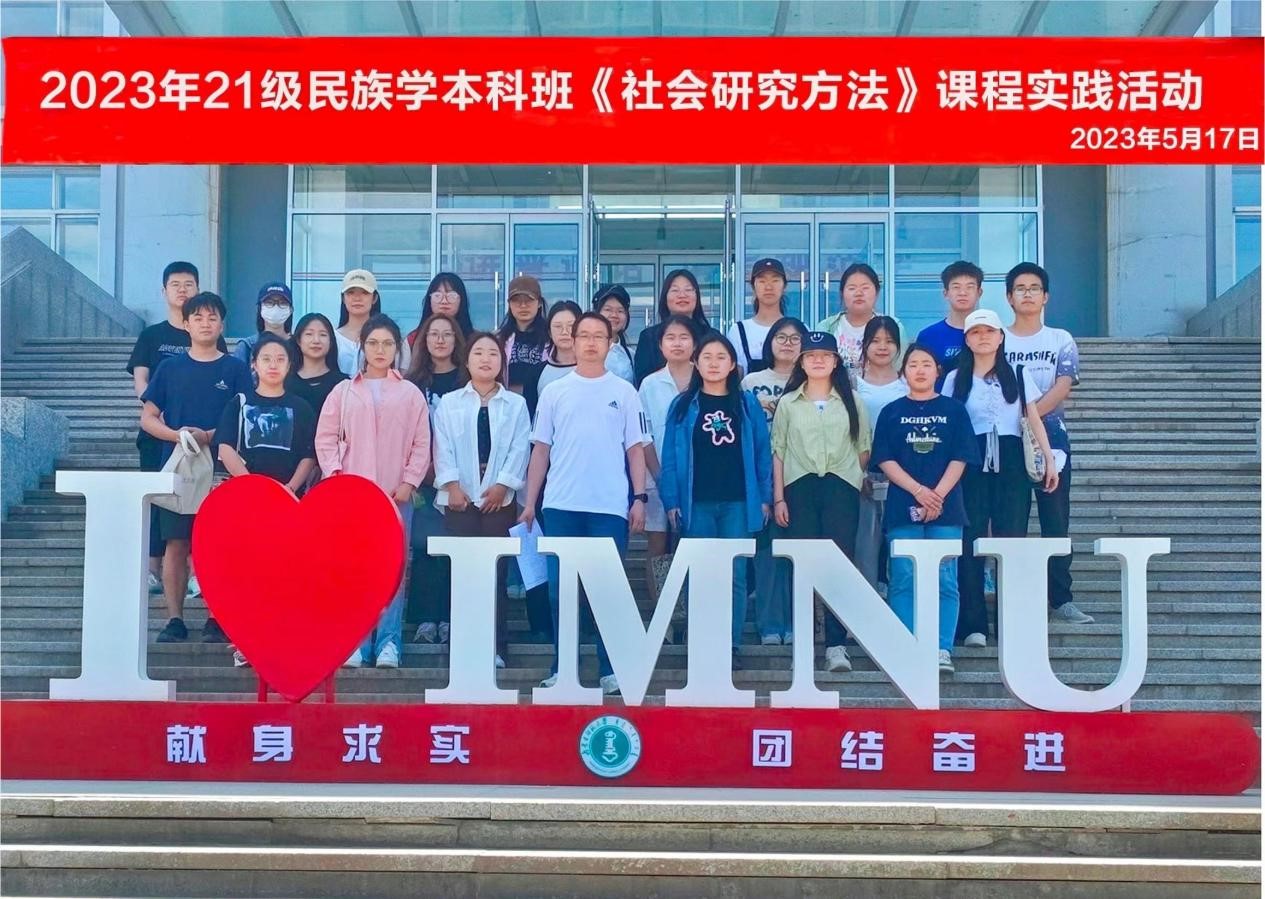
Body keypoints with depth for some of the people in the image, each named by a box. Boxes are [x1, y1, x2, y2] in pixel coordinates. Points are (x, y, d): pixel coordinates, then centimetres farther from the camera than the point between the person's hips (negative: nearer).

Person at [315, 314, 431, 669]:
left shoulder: (411, 394, 8)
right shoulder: (343, 391, 10)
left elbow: (421, 444, 5)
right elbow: (326, 438, 8)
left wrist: (409, 482, -4)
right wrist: (334, 477, -3)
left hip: (396, 495, -1)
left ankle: (388, 642, 3)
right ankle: (355, 642, 4)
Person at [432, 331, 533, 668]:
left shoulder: (516, 404, 11)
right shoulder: (449, 403, 11)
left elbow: (520, 448, 1)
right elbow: (443, 447, 2)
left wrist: (502, 484, -10)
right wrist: (452, 485, -10)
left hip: (500, 497, 0)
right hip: (460, 496, 0)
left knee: (496, 570, -1)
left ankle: (495, 646, 3)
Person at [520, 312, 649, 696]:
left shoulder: (624, 392, 7)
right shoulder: (555, 391, 8)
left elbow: (635, 449, 6)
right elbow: (541, 449, 8)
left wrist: (639, 498, -2)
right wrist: (529, 502, 4)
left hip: (610, 506, -1)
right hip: (561, 505, 1)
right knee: (560, 589, 5)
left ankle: (611, 669, 9)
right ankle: (561, 668, 13)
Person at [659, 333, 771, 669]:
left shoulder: (748, 404, 5)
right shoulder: (683, 406, 4)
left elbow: (762, 452, 5)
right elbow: (671, 456, 2)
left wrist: (765, 497, 0)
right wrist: (671, 501, -4)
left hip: (739, 502, 0)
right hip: (696, 502, 0)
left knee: (735, 575, 2)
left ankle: (731, 645, 7)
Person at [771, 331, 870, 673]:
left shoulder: (850, 401, 9)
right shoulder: (787, 403, 8)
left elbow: (864, 449, 12)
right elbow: (778, 452, 5)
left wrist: (847, 476, 5)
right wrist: (778, 498, 0)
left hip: (841, 488, 0)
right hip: (799, 488, 0)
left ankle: (836, 644, -5)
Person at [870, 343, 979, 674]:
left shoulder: (954, 410, 8)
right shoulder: (892, 412, 9)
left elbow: (960, 458, 2)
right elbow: (885, 460, 1)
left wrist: (938, 494, -11)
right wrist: (919, 491, -12)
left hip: (945, 508, 0)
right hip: (902, 507, 0)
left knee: (945, 580, -3)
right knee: (903, 580, -1)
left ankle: (943, 650, 0)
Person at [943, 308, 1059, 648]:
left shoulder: (1018, 375, 11)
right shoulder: (956, 379, 10)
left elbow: (1034, 418, 6)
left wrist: (1049, 459, -3)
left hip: (1011, 462, 0)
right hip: (971, 464, 0)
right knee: (970, 542, -4)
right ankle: (973, 624, 0)